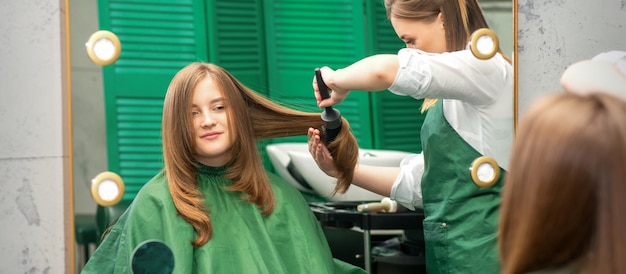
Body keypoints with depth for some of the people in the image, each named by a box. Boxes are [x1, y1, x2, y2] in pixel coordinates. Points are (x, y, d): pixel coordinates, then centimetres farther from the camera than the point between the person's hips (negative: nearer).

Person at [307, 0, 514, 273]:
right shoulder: (450, 103, 16)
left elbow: (385, 70, -28)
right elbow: (416, 181, 15)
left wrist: (337, 80, -10)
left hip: (479, 249, -8)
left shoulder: (485, 66, -13)